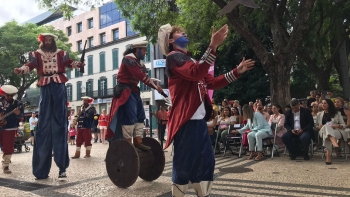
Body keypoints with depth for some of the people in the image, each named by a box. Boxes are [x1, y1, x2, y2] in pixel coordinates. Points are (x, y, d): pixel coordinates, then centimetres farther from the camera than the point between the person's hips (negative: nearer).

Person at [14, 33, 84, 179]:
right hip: (45, 88, 1)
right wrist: (21, 69, -26)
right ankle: (41, 169, 4)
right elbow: (31, 64, -4)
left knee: (60, 124, -4)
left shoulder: (61, 53, 13)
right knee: (43, 126, -1)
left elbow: (69, 62, -3)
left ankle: (62, 167, -3)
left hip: (59, 87, -1)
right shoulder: (37, 54, 13)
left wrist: (77, 64, -26)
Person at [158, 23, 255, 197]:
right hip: (186, 121, -9)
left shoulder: (189, 60, 23)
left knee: (206, 162, 13)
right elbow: (196, 73, -24)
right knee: (184, 166, -3)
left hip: (199, 120, 9)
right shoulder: (174, 57, -5)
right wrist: (213, 46, -31)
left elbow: (212, 83, 21)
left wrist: (237, 71, 16)